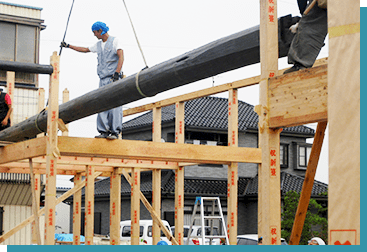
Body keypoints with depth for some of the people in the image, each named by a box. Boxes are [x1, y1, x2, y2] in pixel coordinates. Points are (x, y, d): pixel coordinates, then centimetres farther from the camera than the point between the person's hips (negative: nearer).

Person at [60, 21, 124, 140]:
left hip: (113, 78, -7)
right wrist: (68, 46, 38)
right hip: (103, 79, 7)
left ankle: (115, 132, -15)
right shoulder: (98, 45, 22)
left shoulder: (114, 41, 1)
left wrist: (117, 73, -21)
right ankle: (104, 131, -5)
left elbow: (121, 57, -10)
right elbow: (85, 50, 36)